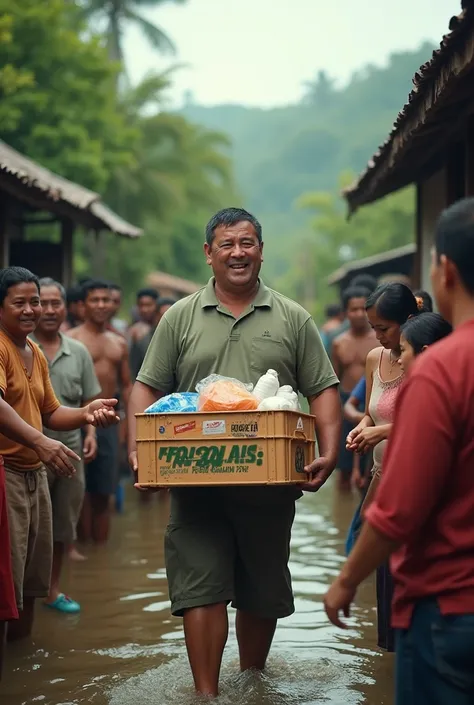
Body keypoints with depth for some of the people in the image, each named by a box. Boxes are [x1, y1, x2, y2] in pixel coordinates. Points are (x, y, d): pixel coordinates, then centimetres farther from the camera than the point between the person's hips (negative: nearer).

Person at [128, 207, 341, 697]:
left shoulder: (292, 319, 7)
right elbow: (147, 389, 5)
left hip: (271, 482, 1)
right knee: (201, 588, -5)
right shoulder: (180, 318, 7)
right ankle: (207, 694, 0)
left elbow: (323, 391, 5)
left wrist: (329, 453, -9)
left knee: (263, 592, 12)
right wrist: (138, 452, -9)